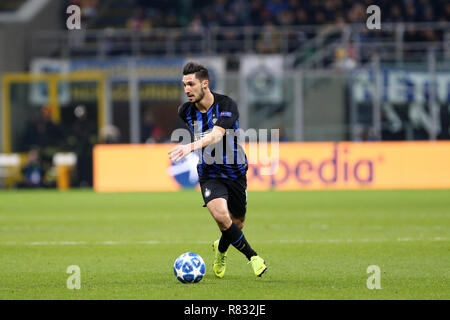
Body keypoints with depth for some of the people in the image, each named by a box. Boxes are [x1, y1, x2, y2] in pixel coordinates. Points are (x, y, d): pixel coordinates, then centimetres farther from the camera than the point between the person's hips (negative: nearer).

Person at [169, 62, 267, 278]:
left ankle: (221, 249, 45)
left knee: (236, 225, 10)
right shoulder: (185, 112, -6)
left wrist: (191, 146, -51)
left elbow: (217, 135, -36)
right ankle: (252, 256, -6)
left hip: (235, 171, -1)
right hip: (209, 173, 1)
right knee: (221, 215, -25)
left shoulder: (227, 105, -20)